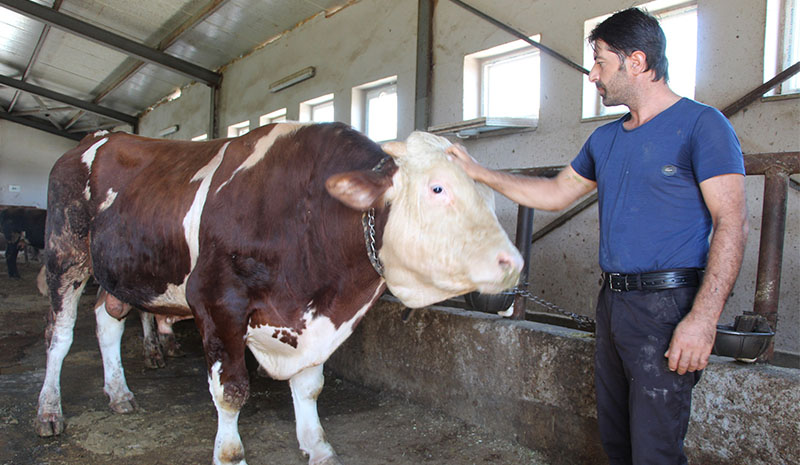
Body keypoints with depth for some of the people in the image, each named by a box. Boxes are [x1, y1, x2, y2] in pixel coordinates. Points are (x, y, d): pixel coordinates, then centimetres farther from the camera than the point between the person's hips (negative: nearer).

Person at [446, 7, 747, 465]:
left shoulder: (701, 124, -7)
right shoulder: (605, 139, 15)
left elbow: (732, 222, -13)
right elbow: (556, 192, 21)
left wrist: (703, 319, -22)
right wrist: (478, 171, 16)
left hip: (668, 307, -7)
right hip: (613, 303, 7)